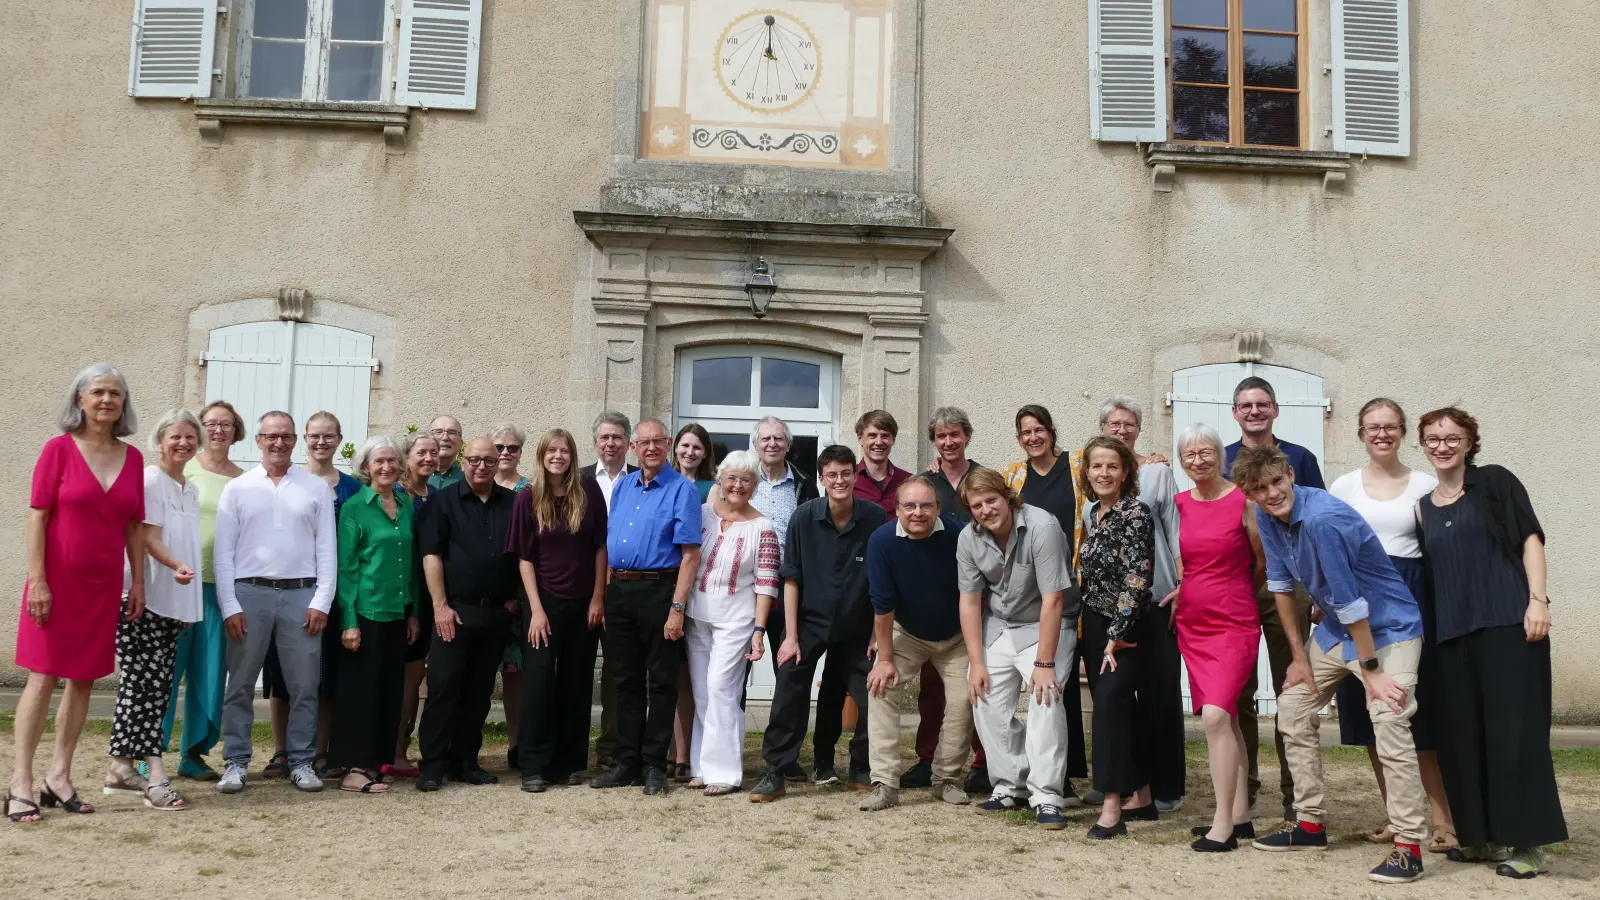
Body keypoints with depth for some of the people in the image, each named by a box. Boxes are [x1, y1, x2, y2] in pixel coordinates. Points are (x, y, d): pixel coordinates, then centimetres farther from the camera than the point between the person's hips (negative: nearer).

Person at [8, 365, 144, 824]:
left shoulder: (132, 457, 6)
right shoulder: (59, 449, -5)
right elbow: (36, 516, -7)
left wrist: (138, 582, 6)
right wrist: (37, 580, -13)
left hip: (104, 586, 4)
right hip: (57, 581, -4)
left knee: (83, 678, 8)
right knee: (43, 677, -3)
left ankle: (59, 776, 17)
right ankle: (21, 783, 2)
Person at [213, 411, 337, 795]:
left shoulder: (316, 488, 8)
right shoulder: (237, 488, 7)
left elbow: (327, 548, 4)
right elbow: (224, 552, 4)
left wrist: (321, 602, -3)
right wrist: (230, 606, -3)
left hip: (302, 595, 0)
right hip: (249, 593, 0)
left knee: (304, 686, 3)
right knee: (240, 684, 5)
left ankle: (302, 762, 13)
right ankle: (236, 763, 15)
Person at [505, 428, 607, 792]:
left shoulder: (589, 492, -1)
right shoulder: (528, 499, -4)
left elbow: (600, 547, 2)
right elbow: (524, 557, -4)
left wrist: (598, 598, -2)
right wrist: (536, 608, -10)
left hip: (583, 603, 2)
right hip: (544, 601, -1)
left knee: (577, 683, 7)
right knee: (539, 681, -3)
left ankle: (571, 762, 17)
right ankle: (534, 766, 4)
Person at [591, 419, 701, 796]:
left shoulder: (682, 490, -6)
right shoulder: (622, 486, 13)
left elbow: (690, 555, -12)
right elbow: (608, 542, 17)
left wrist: (677, 608, -18)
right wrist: (604, 596, 9)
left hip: (659, 591, -6)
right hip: (619, 591, 6)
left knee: (660, 681, 2)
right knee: (626, 680, 11)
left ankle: (654, 765, 11)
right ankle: (627, 762, 20)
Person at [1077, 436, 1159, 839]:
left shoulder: (1136, 512, -13)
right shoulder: (1091, 512, 9)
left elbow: (1137, 577, -19)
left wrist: (1117, 635, -20)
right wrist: (1096, 633, 14)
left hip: (1129, 628, -7)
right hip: (1095, 623, 7)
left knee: (1110, 700, -18)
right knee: (1124, 709, 11)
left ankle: (1112, 807, -18)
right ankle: (1141, 799, 21)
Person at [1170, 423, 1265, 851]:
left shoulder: (1243, 500, -7)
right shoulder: (1178, 504, 6)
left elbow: (1263, 564, 0)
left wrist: (1226, 596, 7)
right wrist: (1182, 590, 5)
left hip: (1234, 625, -5)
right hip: (1192, 625, 5)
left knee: (1215, 715, -17)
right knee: (1226, 721, 11)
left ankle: (1222, 826, -11)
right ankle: (1240, 816, 19)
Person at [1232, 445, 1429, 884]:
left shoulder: (1322, 519, -31)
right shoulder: (1266, 515, -7)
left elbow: (1349, 602, -27)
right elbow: (1280, 583, 1)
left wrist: (1371, 670, -21)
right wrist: (1299, 654, 3)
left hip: (1388, 628, -8)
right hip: (1336, 629, 9)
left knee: (1389, 725, -21)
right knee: (1292, 709, 10)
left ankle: (1410, 845, -11)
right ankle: (1310, 822, 21)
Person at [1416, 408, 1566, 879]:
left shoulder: (1495, 482, 4)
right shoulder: (1423, 507, 16)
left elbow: (1530, 539, -2)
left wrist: (1537, 600, -13)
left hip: (1508, 622, -5)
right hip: (1452, 632, 5)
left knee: (1515, 728, -5)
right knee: (1461, 734, 6)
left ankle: (1527, 842, 1)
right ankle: (1485, 836, 17)